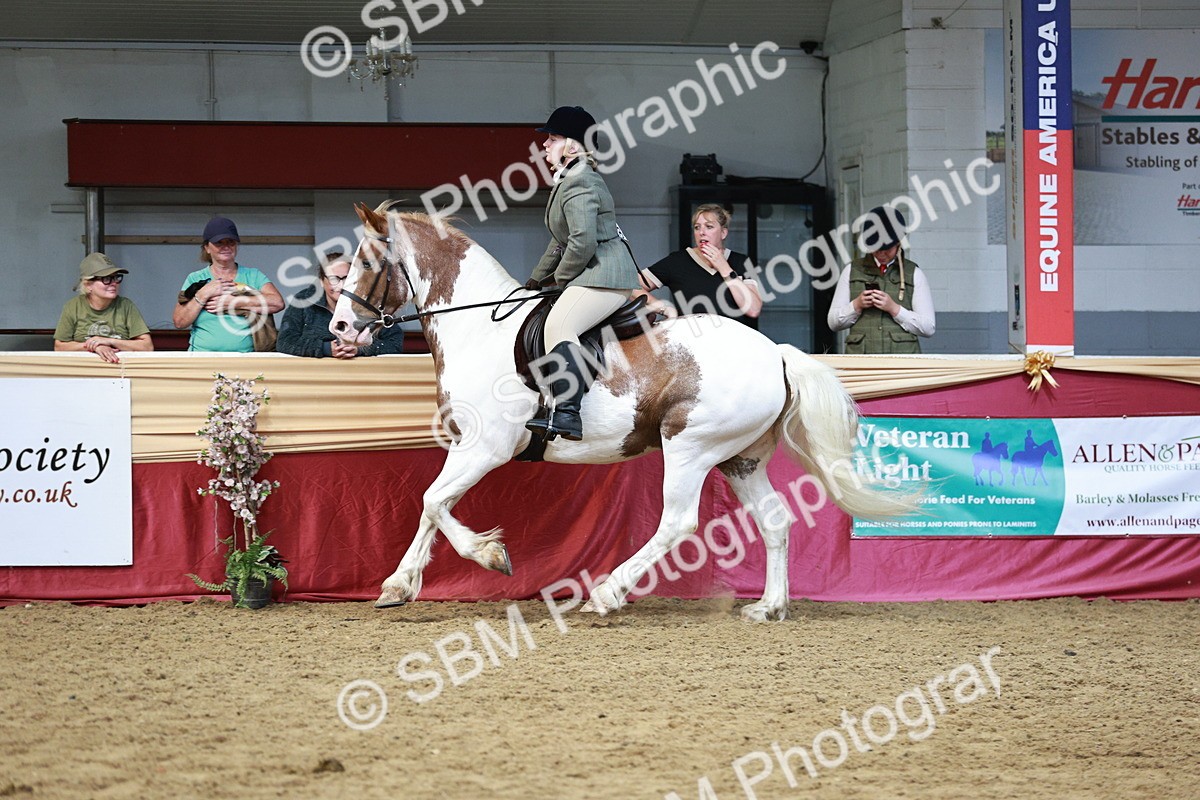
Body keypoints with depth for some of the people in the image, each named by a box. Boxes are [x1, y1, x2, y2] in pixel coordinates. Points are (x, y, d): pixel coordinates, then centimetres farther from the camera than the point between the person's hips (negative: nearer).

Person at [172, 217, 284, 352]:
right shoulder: (195, 279, 15)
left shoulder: (253, 276, 14)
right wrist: (203, 295, -5)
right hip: (203, 357, 0)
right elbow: (179, 322, 6)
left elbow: (277, 303, -5)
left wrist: (234, 302, -8)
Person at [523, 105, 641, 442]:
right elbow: (561, 241, 31)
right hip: (591, 274, 13)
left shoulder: (578, 184, -13)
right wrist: (537, 279, 25)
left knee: (558, 324, -30)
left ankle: (567, 415, -43)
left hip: (604, 274, -13)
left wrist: (559, 278, -9)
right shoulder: (567, 180, 22)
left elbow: (583, 242, -23)